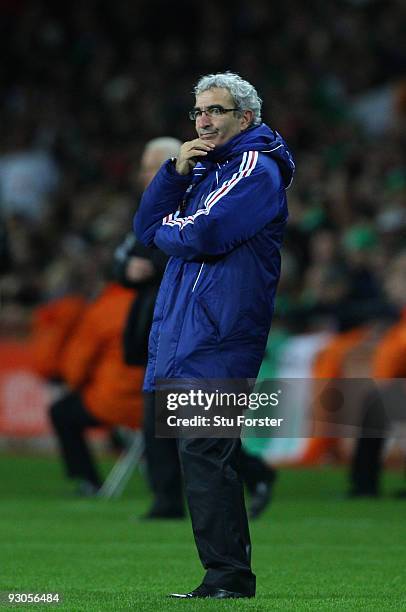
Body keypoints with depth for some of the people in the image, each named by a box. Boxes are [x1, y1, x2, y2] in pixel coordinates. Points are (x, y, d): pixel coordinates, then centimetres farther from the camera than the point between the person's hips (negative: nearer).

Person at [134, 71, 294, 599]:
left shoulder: (255, 168, -7)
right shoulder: (204, 168, 21)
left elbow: (201, 235, -19)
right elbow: (146, 228, 12)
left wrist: (166, 229, 2)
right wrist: (176, 172, 0)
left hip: (217, 339, -9)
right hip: (183, 333, 9)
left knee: (204, 452, -14)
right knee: (206, 455, 10)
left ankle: (229, 576, -14)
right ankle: (229, 574, 15)